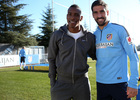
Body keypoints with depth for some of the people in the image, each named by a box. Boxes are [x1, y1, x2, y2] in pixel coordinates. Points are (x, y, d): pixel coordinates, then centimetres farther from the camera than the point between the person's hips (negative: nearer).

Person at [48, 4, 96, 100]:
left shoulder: (89, 37, -2)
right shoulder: (57, 35, -5)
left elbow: (94, 55, 15)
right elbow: (51, 58, 5)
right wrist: (52, 81, 2)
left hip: (82, 84, 1)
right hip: (61, 84, -1)